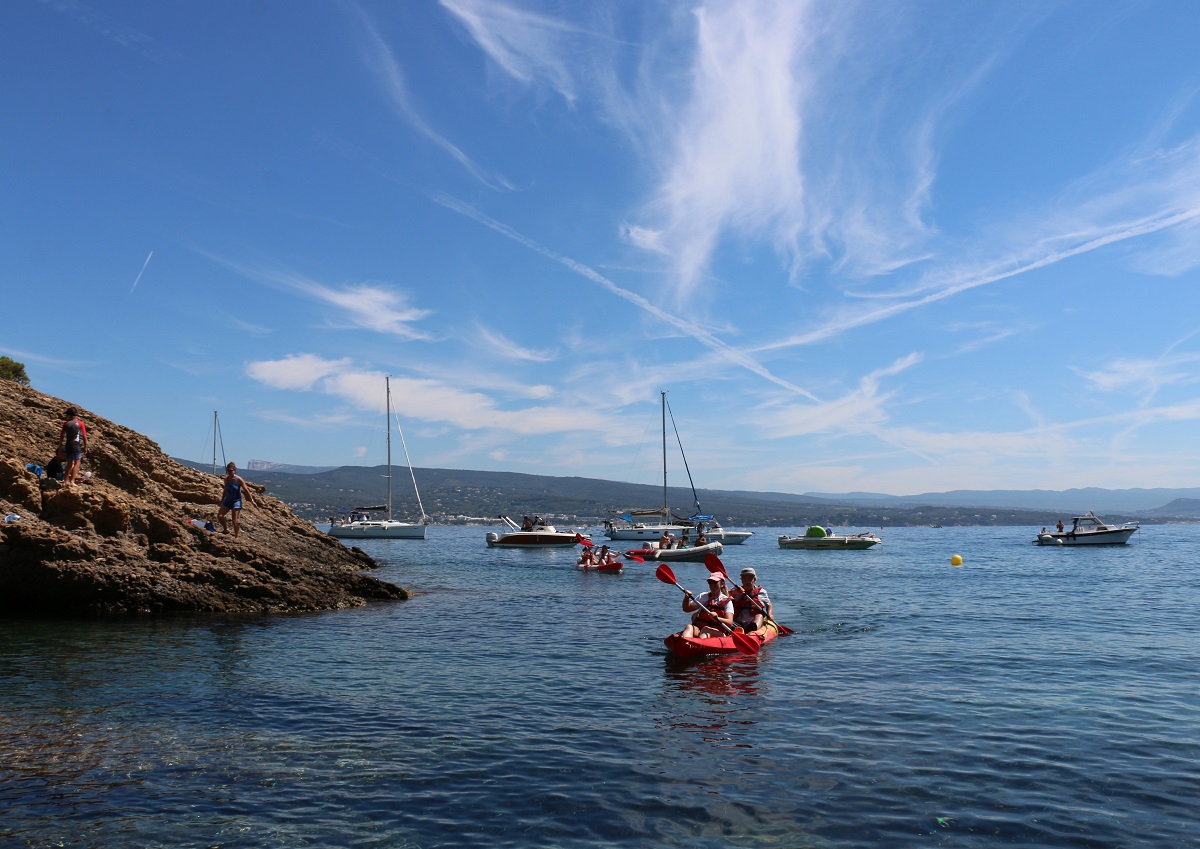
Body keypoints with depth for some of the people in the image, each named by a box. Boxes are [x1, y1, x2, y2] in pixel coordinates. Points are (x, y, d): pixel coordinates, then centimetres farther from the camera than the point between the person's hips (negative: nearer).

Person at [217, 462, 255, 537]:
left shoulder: (238, 479, -14)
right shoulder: (226, 479, 1)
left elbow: (246, 490, -8)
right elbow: (225, 490, 16)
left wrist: (252, 501, -6)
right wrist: (222, 501, 21)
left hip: (236, 501, -5)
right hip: (227, 500, 5)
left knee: (234, 521, -4)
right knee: (219, 516, -4)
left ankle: (236, 536, 7)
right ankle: (226, 529, 18)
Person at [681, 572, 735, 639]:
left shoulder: (727, 602, 5)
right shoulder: (703, 596, 17)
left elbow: (730, 622, -8)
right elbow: (687, 609, 20)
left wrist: (717, 618, -27)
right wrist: (686, 599, -1)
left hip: (718, 633, -3)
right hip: (699, 628, 3)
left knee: (706, 629, -35)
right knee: (689, 627, -28)